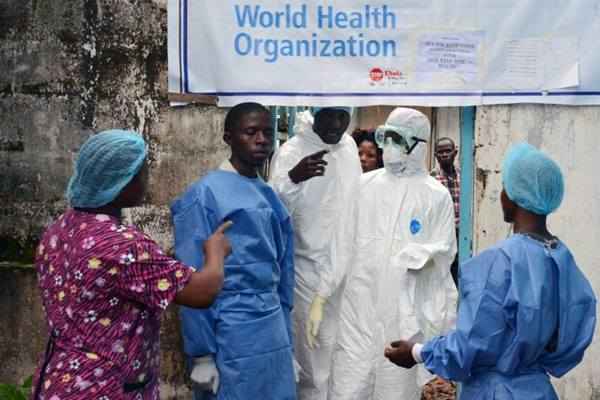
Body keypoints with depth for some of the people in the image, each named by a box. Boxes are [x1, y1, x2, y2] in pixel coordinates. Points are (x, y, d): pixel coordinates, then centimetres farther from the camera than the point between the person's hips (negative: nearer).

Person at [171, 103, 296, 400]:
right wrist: (202, 354, -13)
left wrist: (287, 340, 13)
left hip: (274, 331, 6)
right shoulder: (205, 194, -10)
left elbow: (283, 270, 12)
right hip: (231, 335, -6)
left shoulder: (269, 196, 9)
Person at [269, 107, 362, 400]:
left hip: (346, 268, 6)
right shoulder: (292, 152, -16)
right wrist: (293, 178, -44)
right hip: (310, 271, -6)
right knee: (315, 368, 2)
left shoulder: (349, 145, 4)